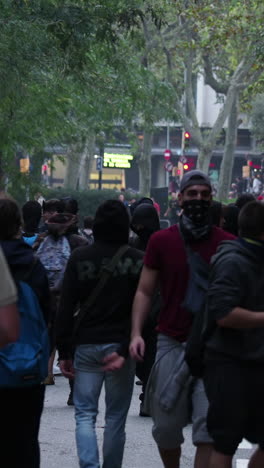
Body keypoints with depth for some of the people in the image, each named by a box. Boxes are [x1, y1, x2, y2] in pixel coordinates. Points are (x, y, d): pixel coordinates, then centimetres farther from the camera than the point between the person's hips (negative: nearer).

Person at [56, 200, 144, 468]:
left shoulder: (79, 258, -1)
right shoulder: (137, 260, -4)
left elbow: (66, 308, -2)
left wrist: (63, 351, 1)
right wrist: (125, 350, -11)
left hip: (86, 345, 0)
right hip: (120, 345, 0)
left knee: (84, 413, 4)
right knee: (116, 416, 9)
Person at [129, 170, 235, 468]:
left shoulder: (226, 244, 2)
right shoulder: (161, 241, 5)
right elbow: (144, 291, 6)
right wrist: (136, 333, -6)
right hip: (172, 343, 1)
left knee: (209, 426, -9)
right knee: (166, 426, 5)